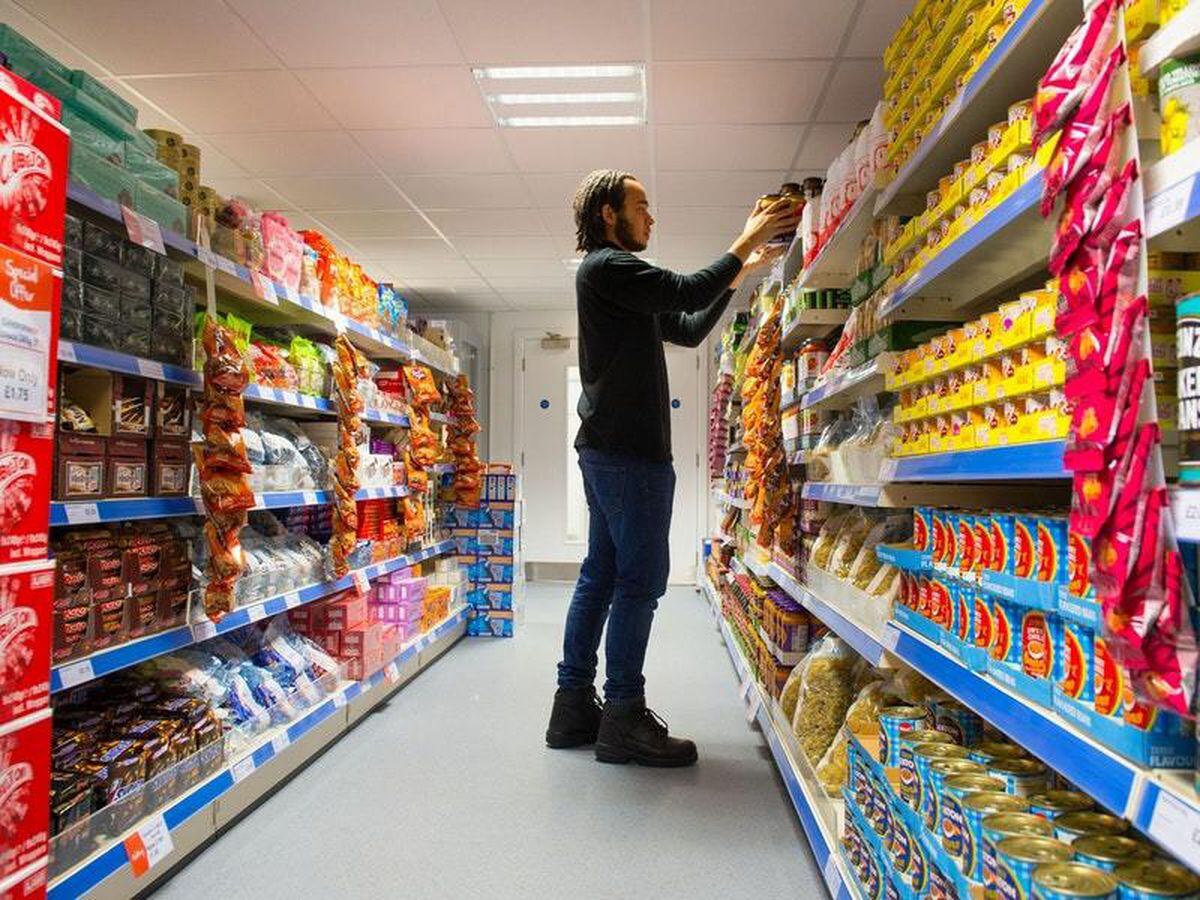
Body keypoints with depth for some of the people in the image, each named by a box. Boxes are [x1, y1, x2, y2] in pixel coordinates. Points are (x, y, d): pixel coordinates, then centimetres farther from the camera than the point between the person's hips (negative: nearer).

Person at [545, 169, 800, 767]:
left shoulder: (618, 278, 25)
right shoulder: (605, 265, -6)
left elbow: (690, 329, 24)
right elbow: (689, 292, -15)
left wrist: (742, 271, 20)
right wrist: (748, 240, -4)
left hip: (610, 450, 11)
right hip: (629, 450, -10)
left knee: (601, 576, 10)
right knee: (641, 579, -7)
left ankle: (575, 706, 16)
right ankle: (623, 718, -1)